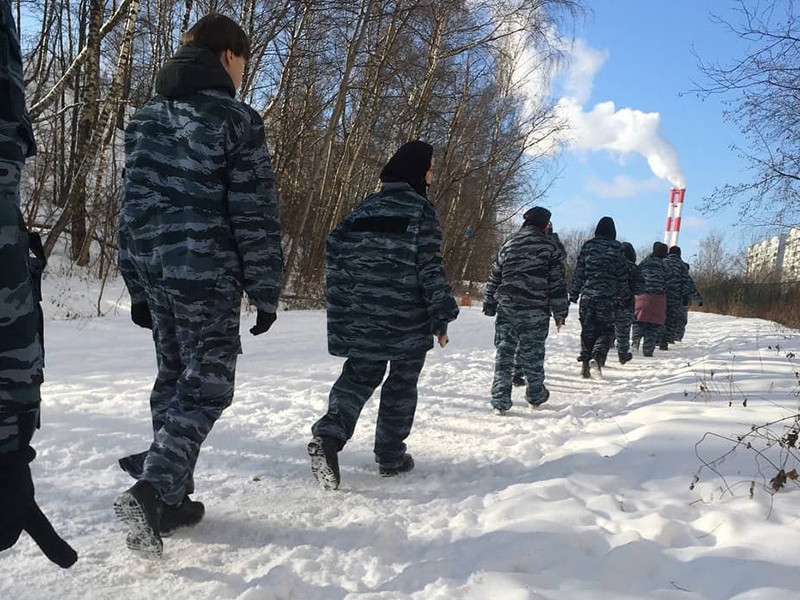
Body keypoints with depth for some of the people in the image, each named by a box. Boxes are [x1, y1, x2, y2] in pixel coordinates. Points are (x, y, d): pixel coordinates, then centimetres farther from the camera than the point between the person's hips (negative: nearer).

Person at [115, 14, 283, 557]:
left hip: (153, 268, 7)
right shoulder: (236, 118, -7)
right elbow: (255, 214, -11)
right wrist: (265, 290, -6)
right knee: (207, 383, -1)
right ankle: (151, 489, -17)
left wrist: (138, 289, 18)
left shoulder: (146, 117, 15)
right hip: (209, 273, -7)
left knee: (173, 376, 16)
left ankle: (172, 498, 20)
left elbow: (132, 206, 15)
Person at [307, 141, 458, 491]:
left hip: (362, 318, 4)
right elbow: (430, 269, -12)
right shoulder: (421, 211, -7)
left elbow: (336, 257, 7)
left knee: (359, 375, 13)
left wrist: (342, 312, 13)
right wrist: (441, 319, -6)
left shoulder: (364, 208, 9)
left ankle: (328, 434, -10)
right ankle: (391, 458, 19)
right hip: (409, 323, -4)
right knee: (402, 384, 11)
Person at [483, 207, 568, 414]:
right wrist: (560, 313, 2)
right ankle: (536, 396, 25)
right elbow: (557, 282, -2)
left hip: (506, 308, 3)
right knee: (533, 354, 9)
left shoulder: (508, 245, 12)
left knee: (504, 354, 4)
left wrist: (489, 306, 20)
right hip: (535, 311, -3)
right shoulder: (550, 246, 0)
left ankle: (500, 400, 0)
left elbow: (494, 278, 14)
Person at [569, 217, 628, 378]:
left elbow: (578, 272, 6)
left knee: (587, 330, 11)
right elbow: (622, 274, 2)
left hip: (587, 294, 3)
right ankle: (598, 357, -18)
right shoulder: (616, 247, 0)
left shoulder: (587, 246, 6)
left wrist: (573, 294, 10)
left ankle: (585, 362, 9)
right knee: (606, 330, 4)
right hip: (607, 296, -2)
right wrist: (623, 295, 11)